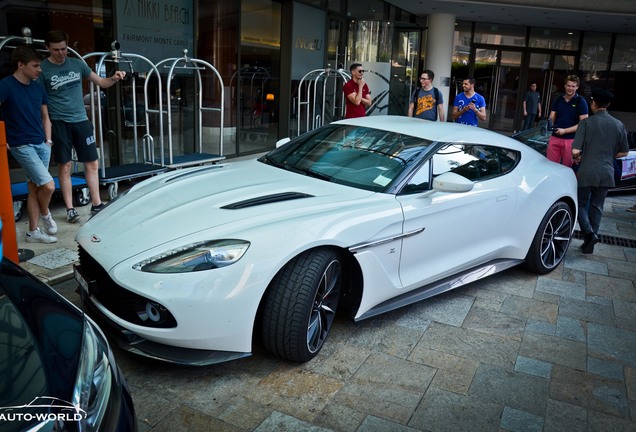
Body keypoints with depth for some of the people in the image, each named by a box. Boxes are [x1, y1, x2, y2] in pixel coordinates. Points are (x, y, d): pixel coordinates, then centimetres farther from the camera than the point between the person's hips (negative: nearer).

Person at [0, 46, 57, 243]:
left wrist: (48, 140, 10)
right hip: (22, 146, -6)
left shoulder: (38, 87, 9)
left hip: (42, 145, 6)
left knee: (34, 188, 10)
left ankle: (33, 231, 18)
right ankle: (45, 214, 17)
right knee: (48, 185, -14)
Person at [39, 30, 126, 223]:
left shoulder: (77, 64, 7)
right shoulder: (42, 69, -4)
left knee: (92, 164, 4)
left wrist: (114, 78, -6)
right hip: (59, 123, -3)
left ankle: (96, 205, 15)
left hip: (81, 121, 4)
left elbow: (101, 82, 13)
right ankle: (69, 209, 10)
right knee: (65, 166, 1)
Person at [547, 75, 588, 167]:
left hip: (570, 140, -3)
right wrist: (549, 124, -10)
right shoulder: (558, 99, 11)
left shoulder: (581, 101, -1)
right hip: (555, 138, 3)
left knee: (567, 167, 0)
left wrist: (565, 130, -13)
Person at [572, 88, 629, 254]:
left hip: (587, 172, -4)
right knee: (597, 207, 13)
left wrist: (576, 157, 5)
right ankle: (589, 243, 16)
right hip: (607, 173, 4)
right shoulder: (619, 125, 4)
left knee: (581, 204, 12)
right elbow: (624, 152, 10)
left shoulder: (586, 123, -9)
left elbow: (575, 151, -16)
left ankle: (589, 233, -11)